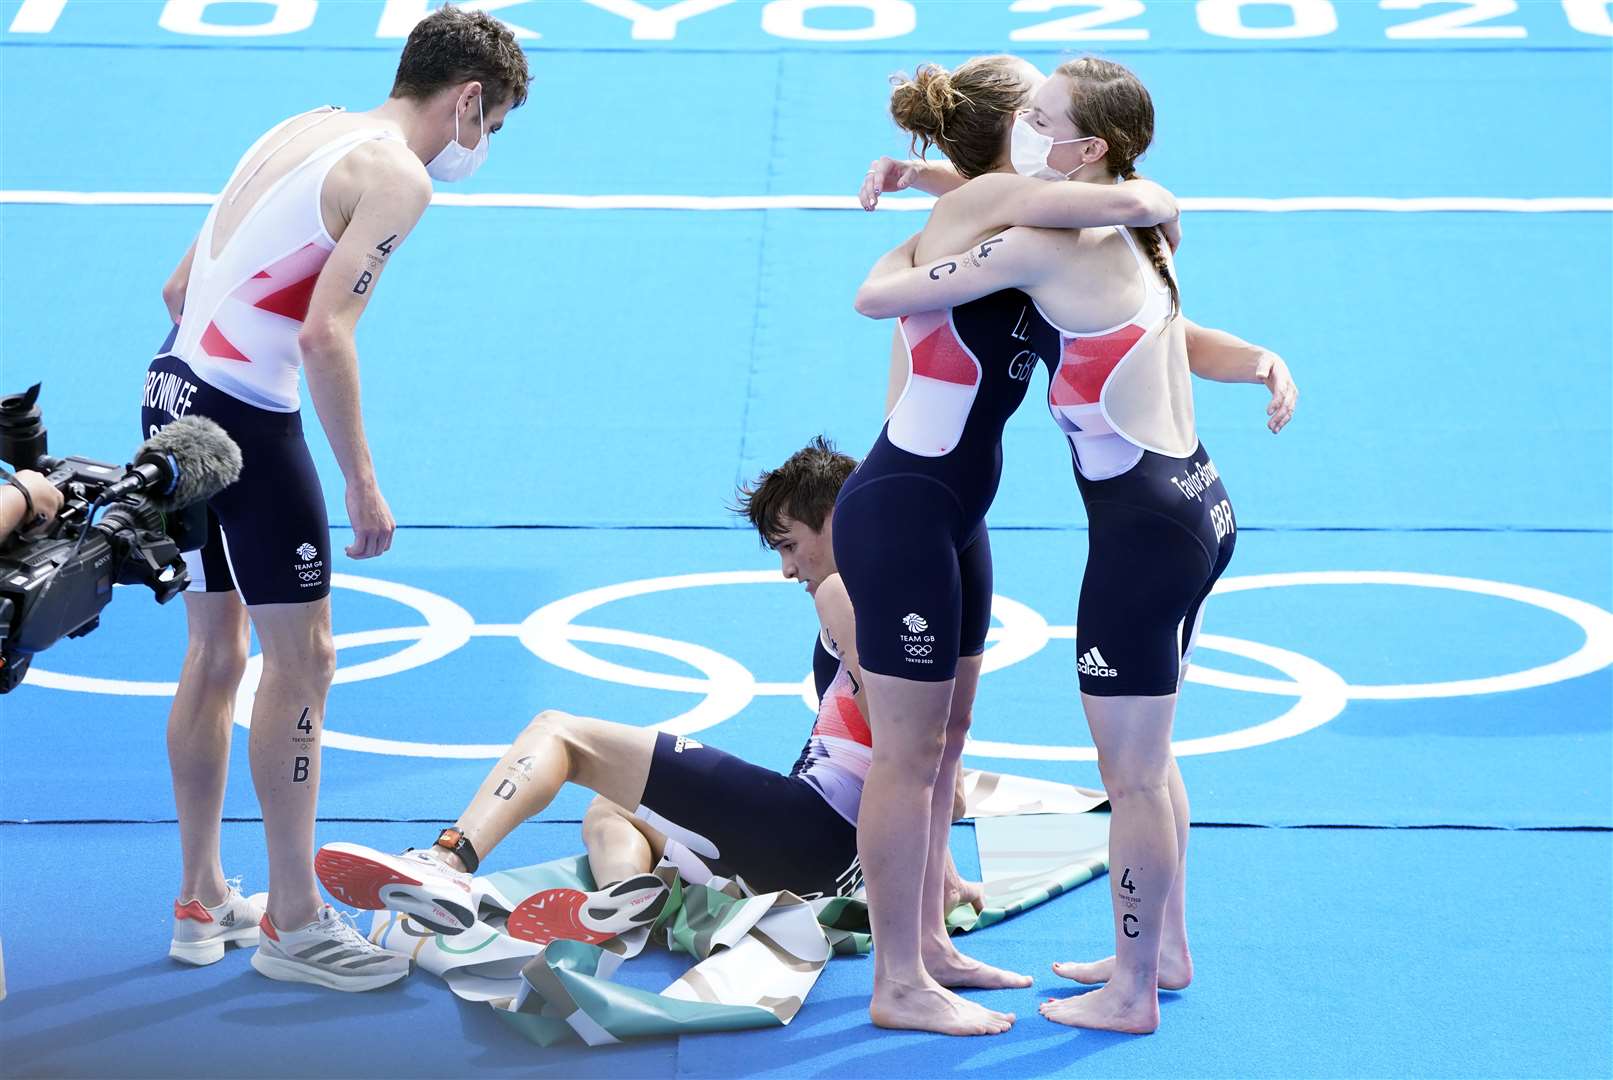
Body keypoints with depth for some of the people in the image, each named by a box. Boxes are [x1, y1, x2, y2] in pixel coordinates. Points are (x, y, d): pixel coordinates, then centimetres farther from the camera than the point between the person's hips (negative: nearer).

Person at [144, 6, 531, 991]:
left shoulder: (304, 132, 18)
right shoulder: (397, 174, -9)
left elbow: (180, 286, 20)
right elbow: (325, 333, -20)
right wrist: (362, 483, -16)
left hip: (176, 390, 9)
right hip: (245, 416, -9)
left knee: (216, 652, 18)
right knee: (301, 657, 0)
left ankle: (202, 904, 26)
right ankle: (294, 925, 4)